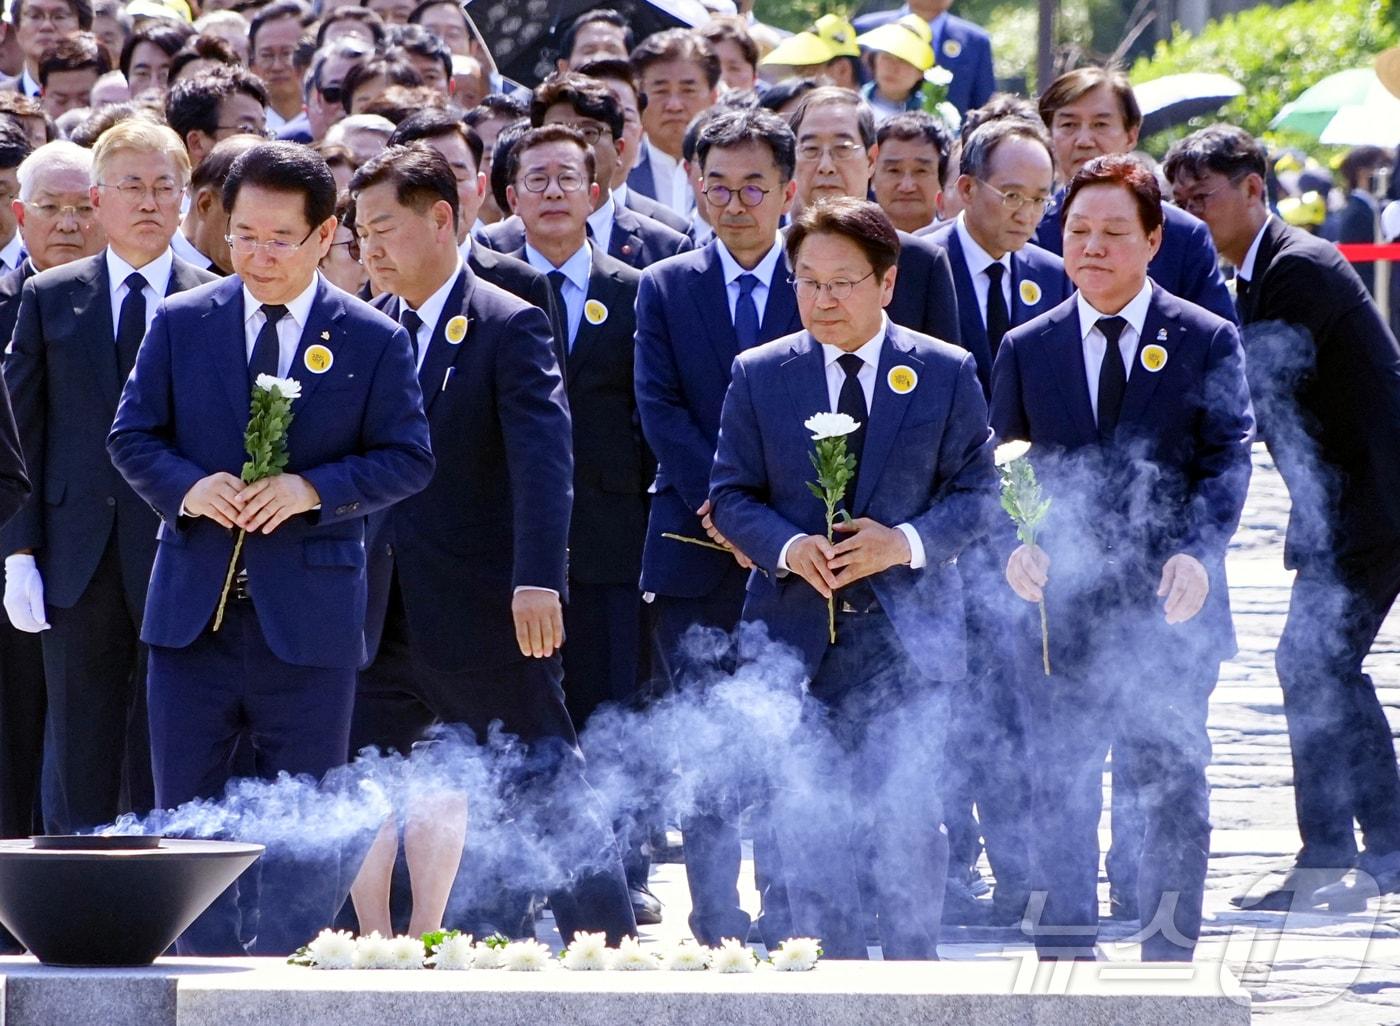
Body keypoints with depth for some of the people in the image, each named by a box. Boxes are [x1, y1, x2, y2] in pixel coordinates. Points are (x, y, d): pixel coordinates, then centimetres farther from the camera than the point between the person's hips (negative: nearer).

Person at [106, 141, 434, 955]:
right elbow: (132, 436, 7)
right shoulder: (181, 325, 5)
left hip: (309, 617, -2)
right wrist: (187, 487, -13)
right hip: (193, 609, 2)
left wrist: (313, 490, -16)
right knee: (184, 814, 5)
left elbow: (408, 459, -1)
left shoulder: (374, 341, 0)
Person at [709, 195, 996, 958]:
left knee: (907, 817, -2)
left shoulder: (946, 374, 3)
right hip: (797, 630, 1)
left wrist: (907, 542, -15)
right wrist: (788, 547, -14)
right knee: (808, 822, 0)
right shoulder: (759, 375, 6)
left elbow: (976, 489, 4)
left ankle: (911, 970, 9)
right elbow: (731, 493, 6)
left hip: (906, 632, -1)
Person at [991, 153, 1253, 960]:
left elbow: (1227, 461, -4)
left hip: (1169, 605, -1)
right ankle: (1065, 959, 6)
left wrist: (1196, 554, -20)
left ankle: (1170, 953, 13)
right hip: (1064, 605, 1)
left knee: (1176, 788, 4)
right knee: (1062, 792, 1)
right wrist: (1016, 546, -12)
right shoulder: (1027, 350, 9)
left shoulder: (1207, 341, 3)